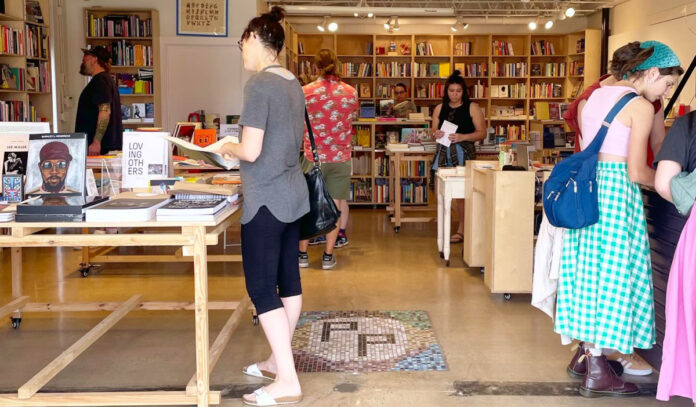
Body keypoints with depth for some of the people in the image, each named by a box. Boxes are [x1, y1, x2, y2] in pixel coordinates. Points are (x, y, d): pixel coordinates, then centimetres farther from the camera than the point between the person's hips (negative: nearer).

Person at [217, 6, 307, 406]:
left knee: (261, 288, -3)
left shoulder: (259, 84, -17)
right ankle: (278, 361, 29)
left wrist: (227, 148, -1)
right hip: (293, 194, 9)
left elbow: (251, 151, -21)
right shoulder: (294, 83, 10)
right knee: (288, 280, 15)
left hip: (267, 200, -9)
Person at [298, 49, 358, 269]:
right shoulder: (351, 92, 0)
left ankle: (302, 254, 17)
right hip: (340, 157, 1)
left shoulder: (306, 92, -8)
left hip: (313, 157, -1)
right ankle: (328, 256, 10)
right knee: (335, 206, 7)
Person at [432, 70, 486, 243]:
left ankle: (461, 230, 5)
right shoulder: (440, 109, 14)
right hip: (444, 152, 4)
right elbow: (434, 130, 20)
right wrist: (437, 135, -5)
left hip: (464, 153, -4)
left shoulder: (472, 108, 2)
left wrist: (462, 137, -16)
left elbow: (482, 133, -2)